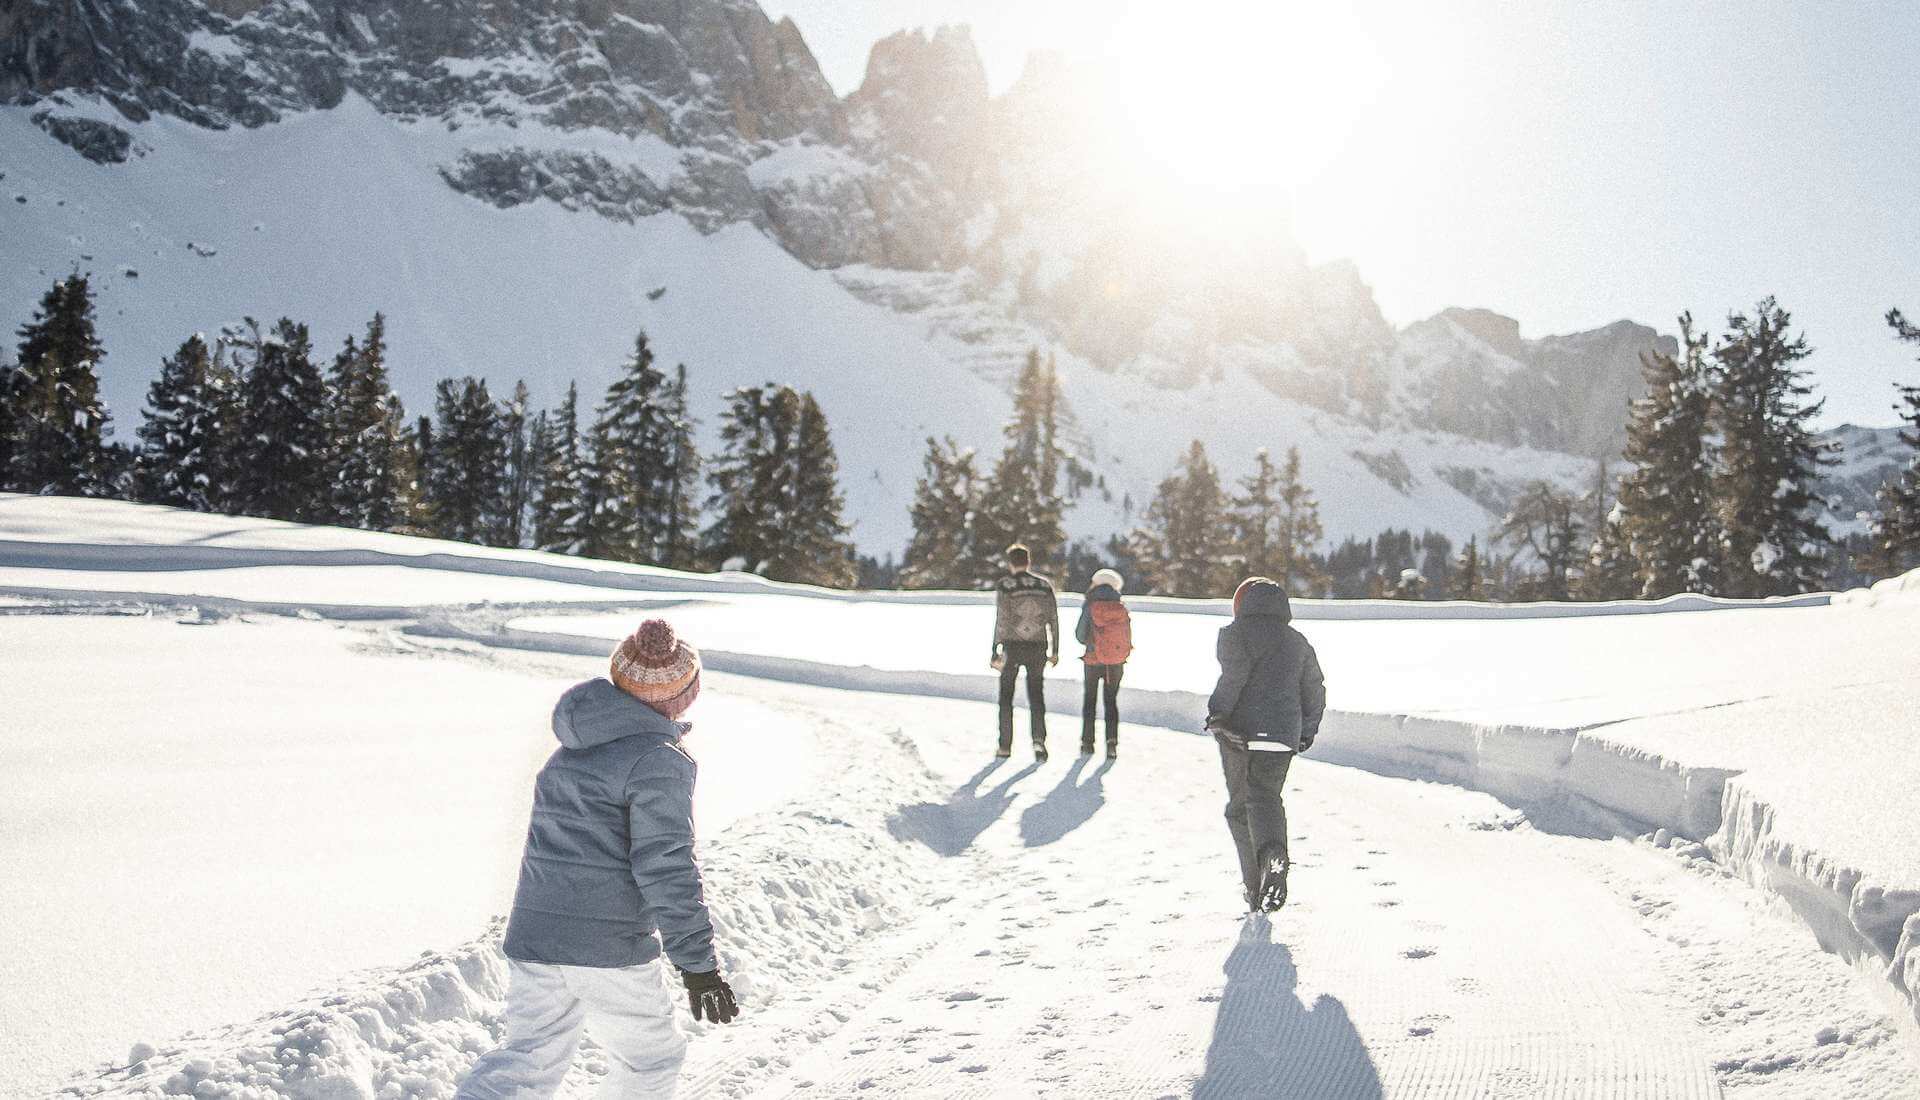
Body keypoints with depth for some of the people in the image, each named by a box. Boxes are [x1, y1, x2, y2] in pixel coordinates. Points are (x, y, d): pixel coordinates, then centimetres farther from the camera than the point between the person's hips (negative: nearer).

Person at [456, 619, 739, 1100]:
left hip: (532, 934, 7)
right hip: (613, 950, -7)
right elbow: (665, 866, -19)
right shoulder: (660, 760, -13)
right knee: (650, 1060, 15)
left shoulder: (573, 749, 12)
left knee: (528, 1060, 14)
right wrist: (697, 962, -16)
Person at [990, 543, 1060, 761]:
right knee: (1036, 695, 11)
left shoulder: (1004, 585, -6)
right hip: (1037, 648, 2)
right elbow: (1053, 619, 3)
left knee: (1006, 697, 12)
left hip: (1013, 647, -2)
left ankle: (1005, 746, 15)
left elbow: (1001, 620, -12)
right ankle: (1039, 740, -9)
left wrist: (996, 653, -10)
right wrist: (1054, 650, 10)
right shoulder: (1044, 585, 4)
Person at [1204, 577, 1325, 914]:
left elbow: (1235, 673, -17)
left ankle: (1256, 887, 6)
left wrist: (1218, 713, -16)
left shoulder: (1234, 633, 2)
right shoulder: (1298, 642, 15)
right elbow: (1315, 693, 18)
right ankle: (1273, 853, -35)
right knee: (1265, 796, -2)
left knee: (1239, 804, 9)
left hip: (1239, 732, -2)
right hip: (1282, 735, 3)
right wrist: (1307, 732, 28)